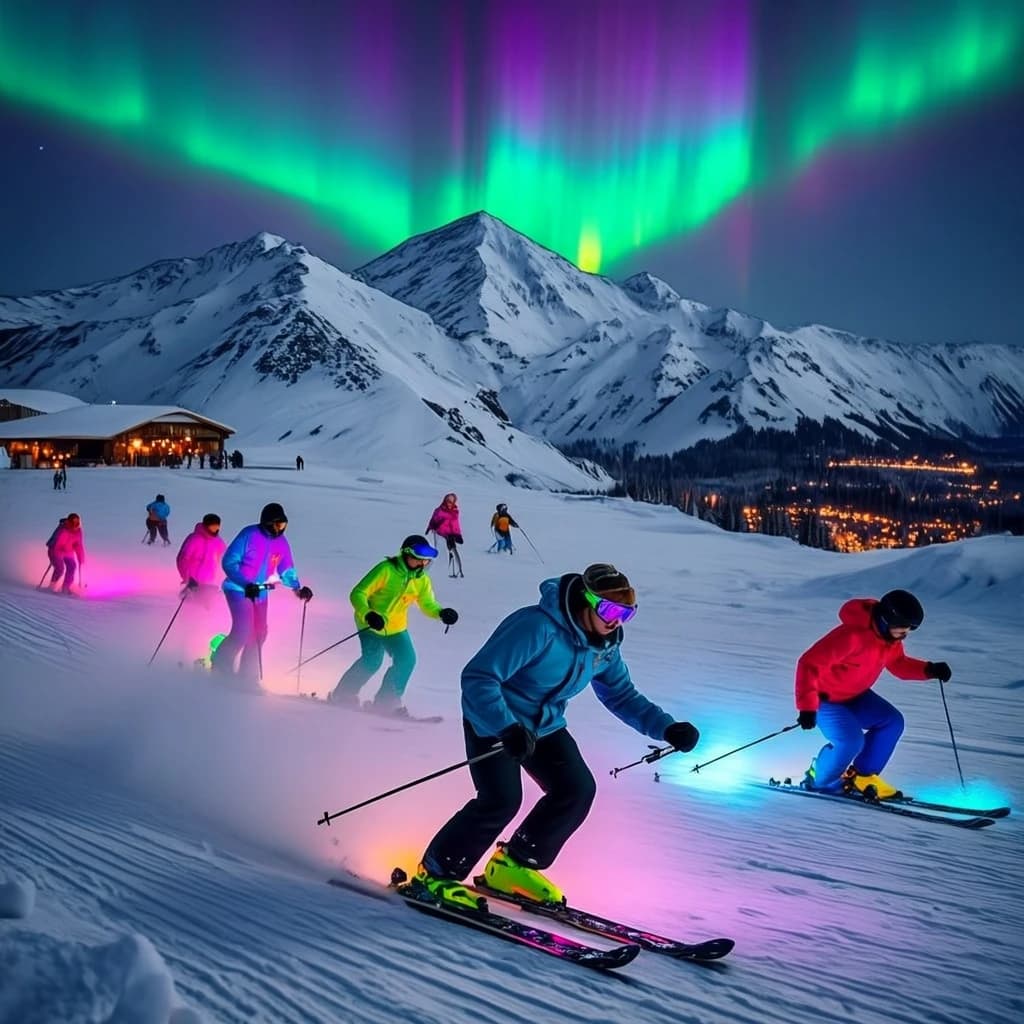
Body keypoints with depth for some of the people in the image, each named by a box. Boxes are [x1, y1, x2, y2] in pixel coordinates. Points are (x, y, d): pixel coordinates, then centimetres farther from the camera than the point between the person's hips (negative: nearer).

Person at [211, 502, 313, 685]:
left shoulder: (282, 542, 2)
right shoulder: (249, 535, -17)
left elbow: (286, 570, 11)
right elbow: (229, 562, -18)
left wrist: (297, 588, -6)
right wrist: (245, 584, -30)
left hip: (260, 593, 7)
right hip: (239, 589, -7)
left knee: (258, 635, 9)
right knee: (243, 631, -18)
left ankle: (248, 678, 21)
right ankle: (220, 667, -2)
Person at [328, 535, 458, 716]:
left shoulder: (422, 580, -3)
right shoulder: (386, 570, -20)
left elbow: (428, 604, 6)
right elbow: (358, 594, -20)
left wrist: (441, 613, -16)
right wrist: (368, 614, -37)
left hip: (396, 628, 6)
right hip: (370, 623, -5)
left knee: (407, 660, -9)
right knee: (372, 660, -19)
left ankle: (386, 701, 8)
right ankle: (343, 694, 3)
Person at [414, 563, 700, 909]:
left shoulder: (605, 646, -6)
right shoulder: (537, 628, -32)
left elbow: (622, 695, 7)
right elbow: (478, 677, -34)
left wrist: (667, 727, -7)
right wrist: (507, 728, -47)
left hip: (543, 726, 8)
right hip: (492, 720, -8)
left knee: (578, 790, -4)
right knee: (502, 800, -20)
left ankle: (514, 864, 14)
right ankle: (436, 873, 0)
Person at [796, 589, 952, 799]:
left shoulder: (890, 637, -6)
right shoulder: (852, 636, -34)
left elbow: (899, 664, 12)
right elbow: (810, 664, -33)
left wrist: (930, 670, -7)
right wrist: (807, 707, -36)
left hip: (854, 695, 9)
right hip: (823, 698, -9)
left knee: (892, 722, -3)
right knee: (851, 741, -25)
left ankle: (862, 776, 9)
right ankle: (818, 780, 1)